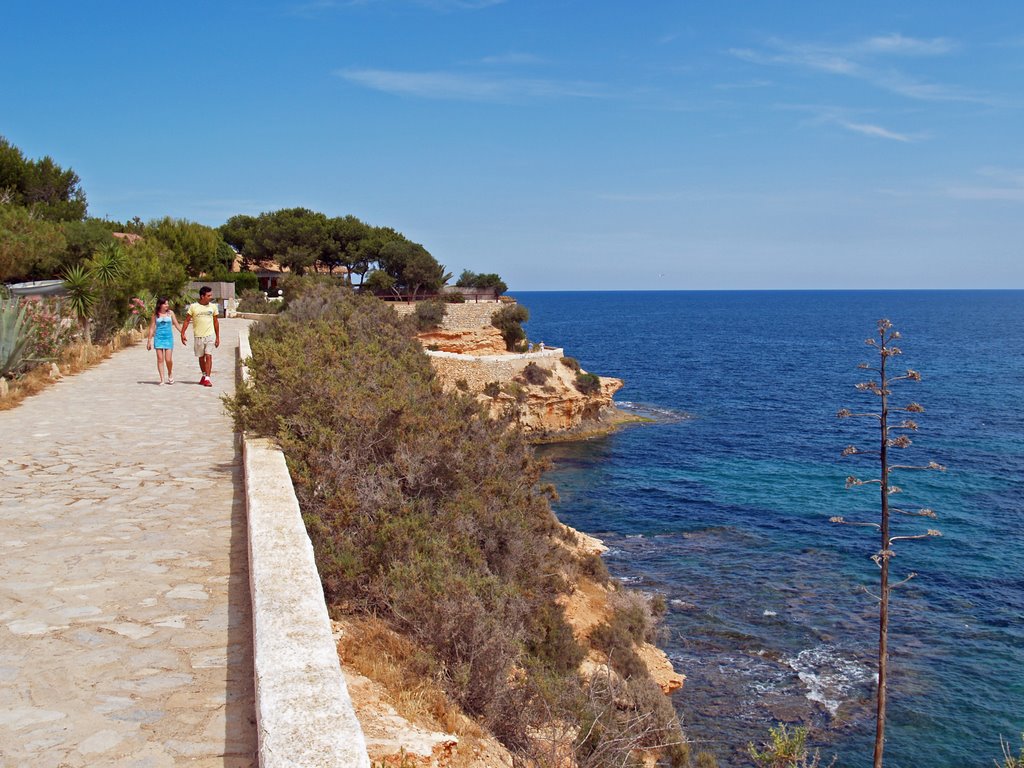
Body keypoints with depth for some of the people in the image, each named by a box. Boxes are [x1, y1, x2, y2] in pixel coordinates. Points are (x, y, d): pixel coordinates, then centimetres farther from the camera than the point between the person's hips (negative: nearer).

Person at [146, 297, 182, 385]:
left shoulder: (170, 313, 4)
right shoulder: (155, 314, 3)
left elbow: (177, 325, 9)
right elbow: (152, 328, 7)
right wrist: (149, 341, 7)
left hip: (168, 337, 0)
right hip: (158, 337, 0)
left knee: (168, 359, -6)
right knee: (160, 359, -2)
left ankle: (170, 373, 23)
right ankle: (162, 379, 3)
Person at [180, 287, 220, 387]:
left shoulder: (213, 307, 4)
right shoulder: (193, 306, -3)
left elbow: (216, 322, 11)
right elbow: (187, 321, 1)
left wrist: (217, 337, 10)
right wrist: (182, 334, -7)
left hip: (210, 335, 0)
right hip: (198, 336, 0)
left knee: (208, 356, -11)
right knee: (201, 357, 12)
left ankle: (207, 378, -11)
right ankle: (204, 375, 30)